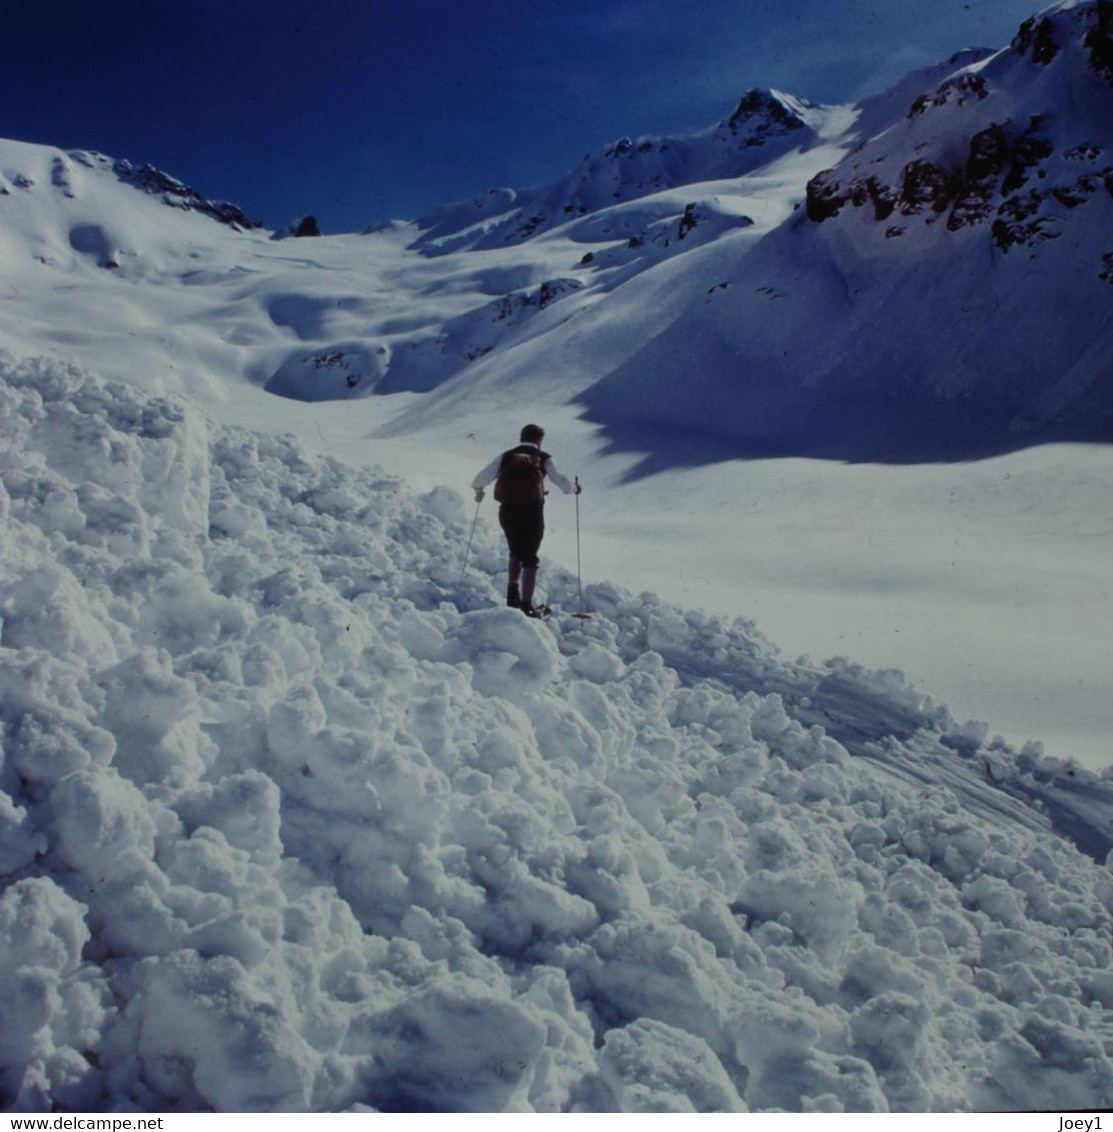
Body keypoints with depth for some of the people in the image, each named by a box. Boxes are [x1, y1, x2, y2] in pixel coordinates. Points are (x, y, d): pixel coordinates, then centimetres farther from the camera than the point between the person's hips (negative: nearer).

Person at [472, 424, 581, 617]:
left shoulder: (505, 456, 8)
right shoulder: (544, 459, 2)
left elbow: (483, 477, 5)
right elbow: (561, 481, -5)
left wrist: (478, 490, 26)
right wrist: (574, 489, 16)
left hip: (507, 512, 3)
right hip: (532, 512, -3)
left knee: (516, 552, 26)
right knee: (530, 558, 5)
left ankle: (513, 593, 20)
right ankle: (527, 605, -1)